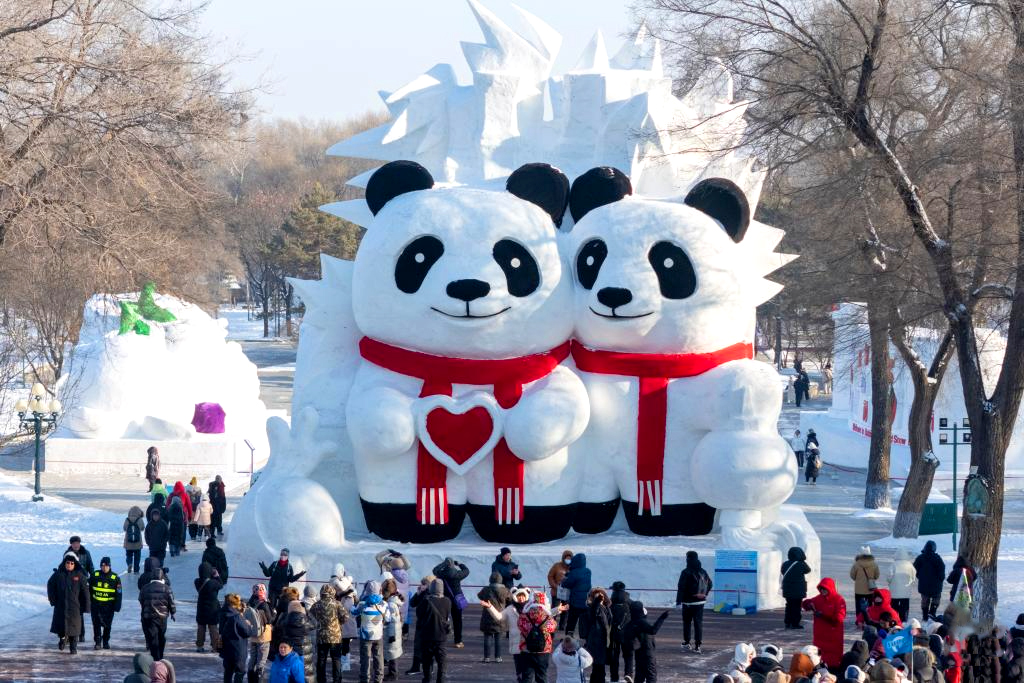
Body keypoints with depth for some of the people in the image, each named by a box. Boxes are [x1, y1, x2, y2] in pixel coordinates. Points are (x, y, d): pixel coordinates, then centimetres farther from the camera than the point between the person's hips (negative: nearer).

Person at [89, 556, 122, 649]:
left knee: (107, 625, 8)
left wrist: (117, 606, -3)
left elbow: (118, 593, 2)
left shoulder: (115, 578, -1)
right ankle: (97, 642, 3)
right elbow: (89, 589, 10)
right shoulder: (95, 575, 2)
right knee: (96, 624, -2)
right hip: (96, 604, 0)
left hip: (108, 606, 0)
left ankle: (106, 642, 22)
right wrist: (89, 602, 8)